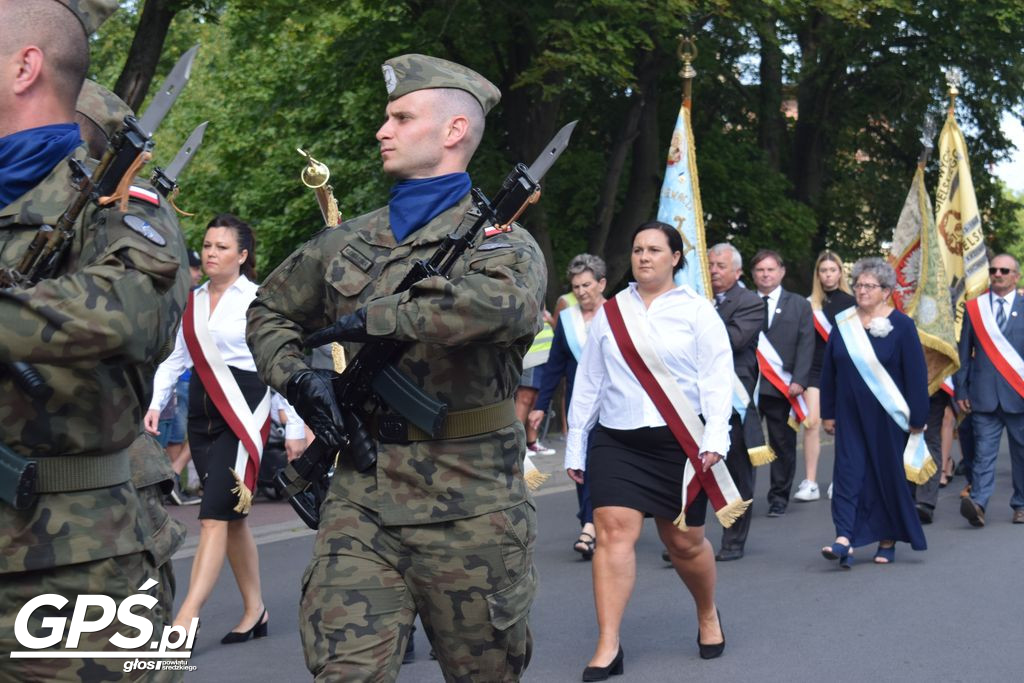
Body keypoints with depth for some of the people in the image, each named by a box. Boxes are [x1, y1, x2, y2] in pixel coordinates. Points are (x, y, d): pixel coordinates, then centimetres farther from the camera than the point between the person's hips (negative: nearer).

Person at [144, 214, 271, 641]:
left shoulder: (257, 300, -6)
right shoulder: (193, 301, 12)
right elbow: (177, 358, 17)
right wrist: (156, 403, 4)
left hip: (242, 412, -7)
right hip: (201, 413, 7)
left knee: (215, 517, -11)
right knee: (231, 517, 12)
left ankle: (184, 623, -14)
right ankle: (254, 611, 23)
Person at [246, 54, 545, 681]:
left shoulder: (498, 240, -4)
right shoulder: (349, 243, 12)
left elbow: (505, 300, -29)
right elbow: (270, 311, 26)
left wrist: (375, 318, -20)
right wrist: (295, 376, 4)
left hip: (468, 506, -3)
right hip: (362, 494, 4)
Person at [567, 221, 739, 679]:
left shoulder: (696, 311, 2)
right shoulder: (609, 313, 9)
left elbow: (716, 379, -4)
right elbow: (587, 383, 12)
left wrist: (715, 439, -15)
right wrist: (575, 448, 12)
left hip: (678, 443, -2)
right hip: (616, 441, 2)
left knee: (684, 542, 6)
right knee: (614, 533, -9)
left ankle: (708, 616, 35)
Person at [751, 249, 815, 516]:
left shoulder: (799, 305, 9)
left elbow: (806, 345, 3)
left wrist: (799, 381, -8)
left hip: (781, 385, 1)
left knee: (783, 444, 7)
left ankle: (779, 497, 17)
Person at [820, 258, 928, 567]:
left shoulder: (901, 325, -5)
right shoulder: (843, 324, 5)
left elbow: (916, 375, -6)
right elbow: (828, 372, 9)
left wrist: (917, 419, -7)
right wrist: (828, 413, 7)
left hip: (887, 417, -3)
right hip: (850, 415, 3)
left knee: (889, 474, 6)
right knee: (848, 470, -8)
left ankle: (888, 540, 20)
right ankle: (845, 539, -15)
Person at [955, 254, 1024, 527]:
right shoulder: (974, 308, 9)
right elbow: (964, 353, 9)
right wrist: (961, 391, 4)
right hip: (984, 396, 0)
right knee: (983, 451, -7)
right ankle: (977, 503, -16)